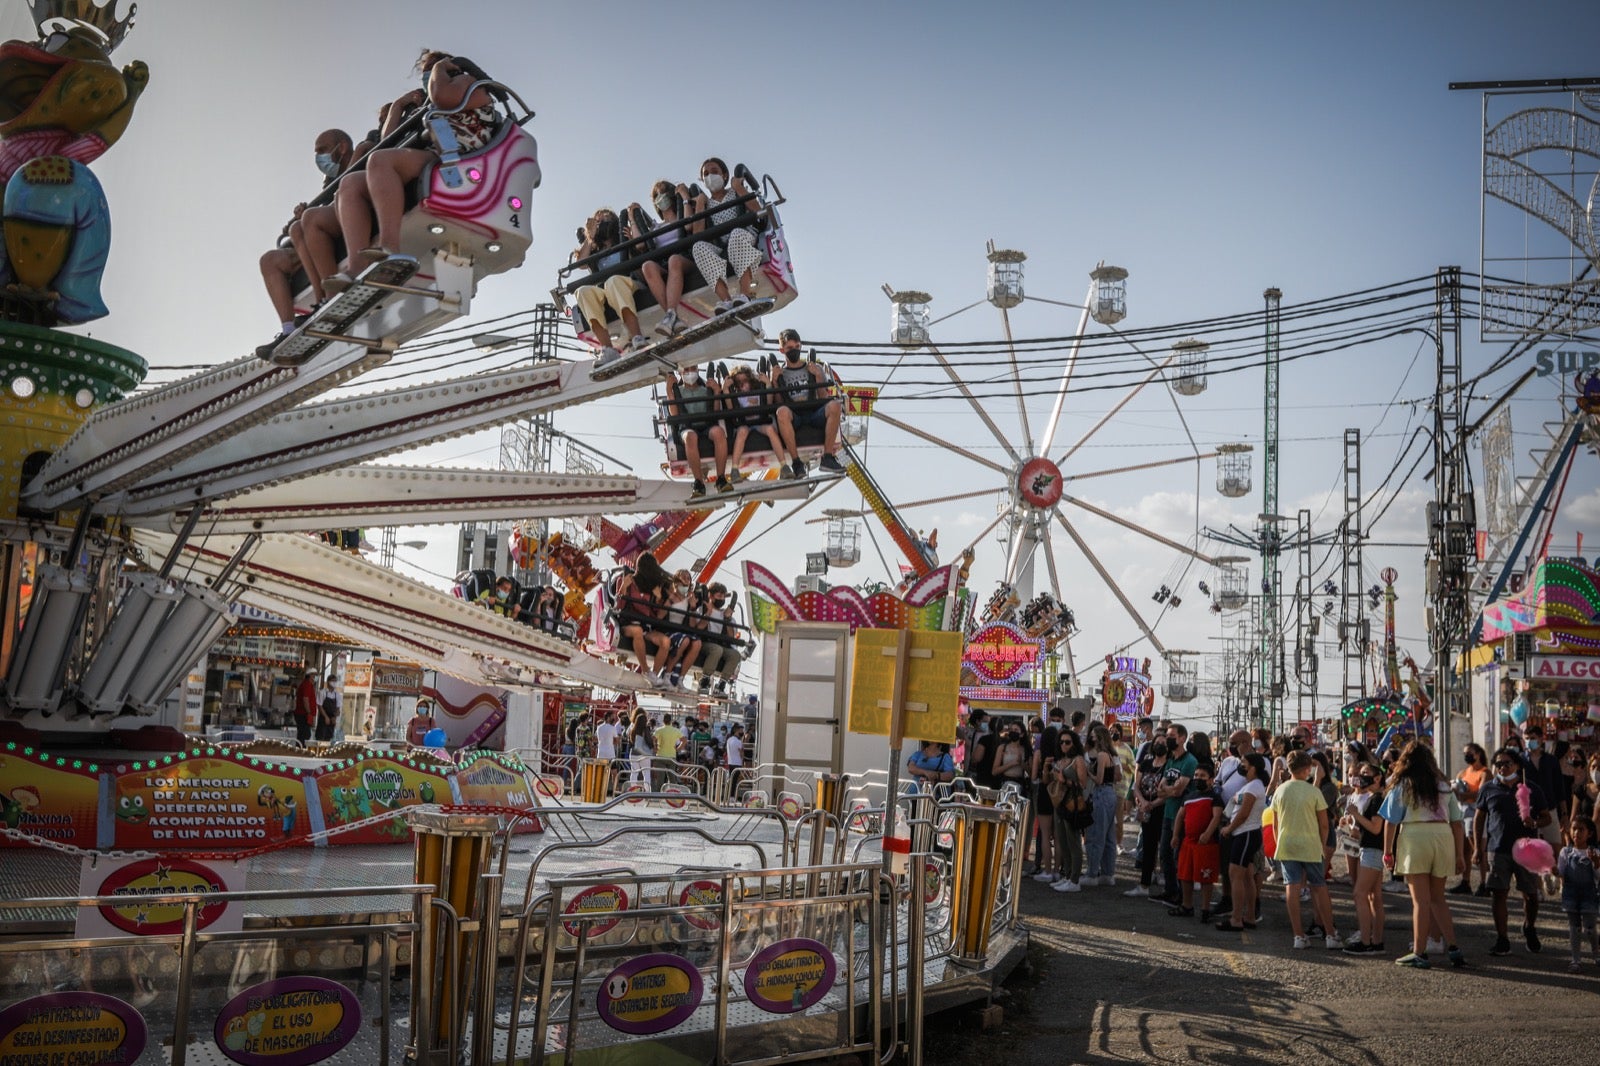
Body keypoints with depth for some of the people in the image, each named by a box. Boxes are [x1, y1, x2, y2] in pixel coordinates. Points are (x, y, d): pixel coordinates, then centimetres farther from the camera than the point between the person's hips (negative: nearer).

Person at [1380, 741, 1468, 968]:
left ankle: (1419, 953, 2)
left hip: (1415, 836, -4)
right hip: (1443, 836, 4)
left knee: (1421, 900, -1)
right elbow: (1456, 822, 12)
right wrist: (1460, 855, 15)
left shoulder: (1402, 785, 5)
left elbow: (1391, 821, 1)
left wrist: (1388, 851, 8)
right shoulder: (1443, 785, 16)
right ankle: (1452, 948, 9)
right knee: (1438, 898, 16)